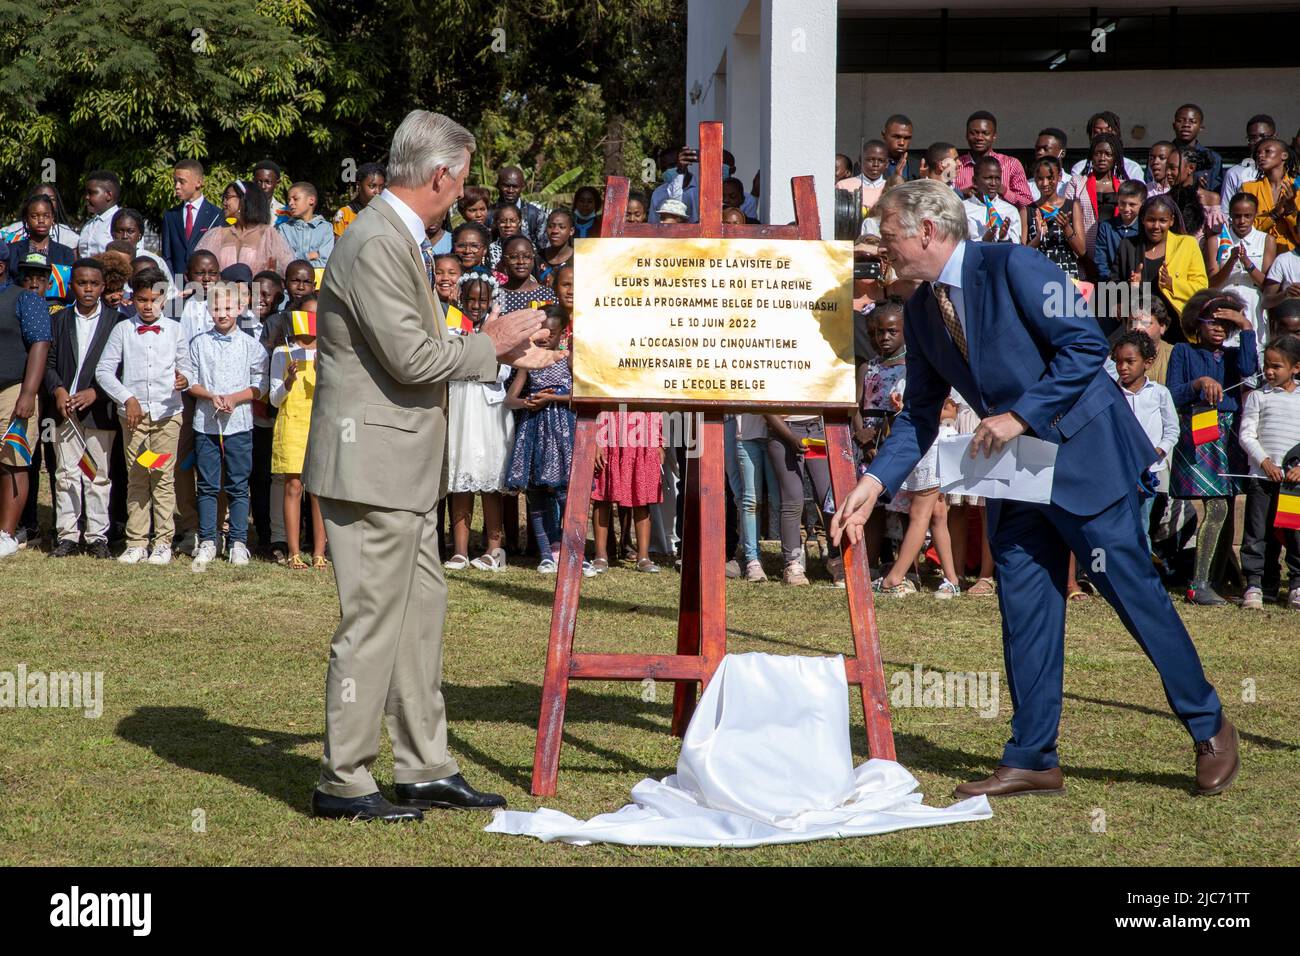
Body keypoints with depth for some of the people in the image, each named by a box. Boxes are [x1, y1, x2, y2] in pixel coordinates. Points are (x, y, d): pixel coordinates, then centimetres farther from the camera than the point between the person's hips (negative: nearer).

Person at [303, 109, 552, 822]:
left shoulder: (401, 239, 16)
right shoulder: (376, 244, -18)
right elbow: (411, 359, -22)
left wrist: (503, 354, 18)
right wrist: (488, 345, -8)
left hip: (404, 468, 11)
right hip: (371, 462, -11)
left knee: (422, 609, 14)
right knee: (372, 621, -6)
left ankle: (425, 769, 22)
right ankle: (343, 782, 2)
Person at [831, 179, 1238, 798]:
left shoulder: (1012, 267, -16)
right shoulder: (921, 311, 7)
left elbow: (1085, 345, -19)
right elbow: (919, 414, 12)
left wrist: (1019, 415, -23)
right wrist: (875, 482, -2)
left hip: (1083, 448, -7)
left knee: (1130, 584, -4)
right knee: (1024, 606, 4)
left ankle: (1210, 730, 9)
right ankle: (1031, 759, 9)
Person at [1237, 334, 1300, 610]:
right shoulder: (1259, 397, 4)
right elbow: (1247, 435, 0)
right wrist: (1264, 462, -12)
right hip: (1262, 477, -1)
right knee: (1257, 533, -1)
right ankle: (1254, 585, 4)